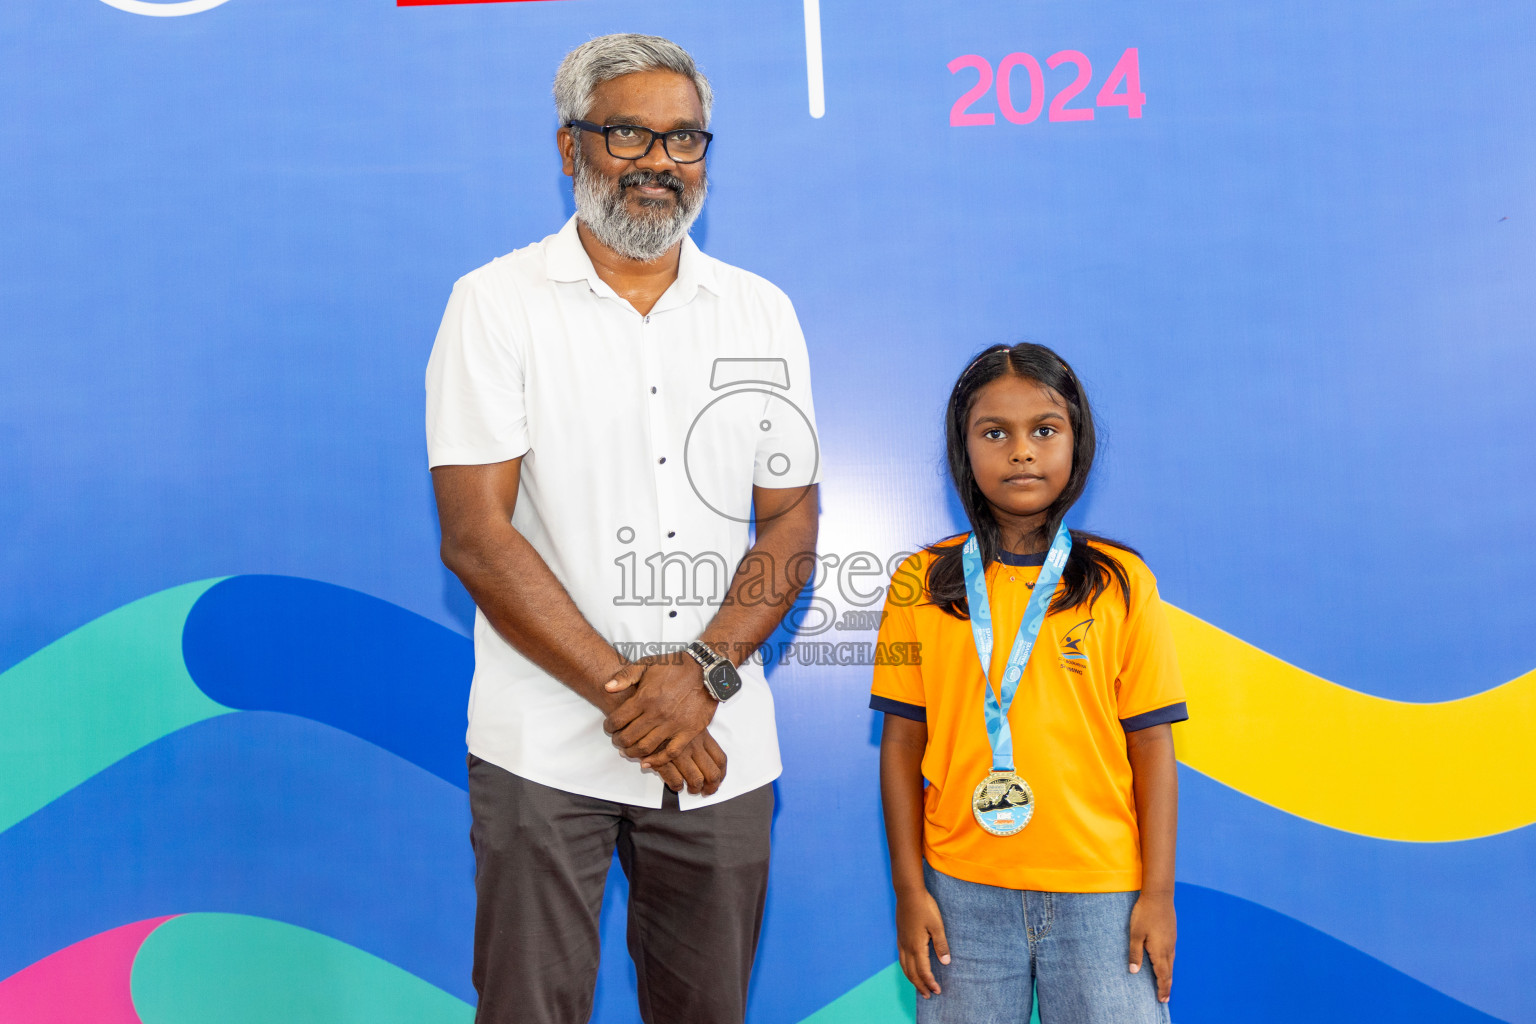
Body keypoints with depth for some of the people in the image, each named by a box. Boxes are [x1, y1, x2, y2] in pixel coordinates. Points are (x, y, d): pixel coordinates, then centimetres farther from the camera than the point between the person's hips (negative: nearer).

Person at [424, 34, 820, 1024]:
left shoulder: (763, 312, 7)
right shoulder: (497, 303, -2)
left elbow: (791, 524, 5)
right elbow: (475, 535, -9)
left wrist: (701, 674, -11)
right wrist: (623, 690, -14)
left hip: (722, 745, 3)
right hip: (547, 745, -3)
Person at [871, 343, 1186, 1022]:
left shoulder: (1120, 582, 0)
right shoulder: (922, 584, 1)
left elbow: (1151, 747, 1)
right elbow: (903, 743, 3)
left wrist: (1159, 892, 0)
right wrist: (909, 889, 2)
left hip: (1101, 890, 0)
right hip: (963, 889, 1)